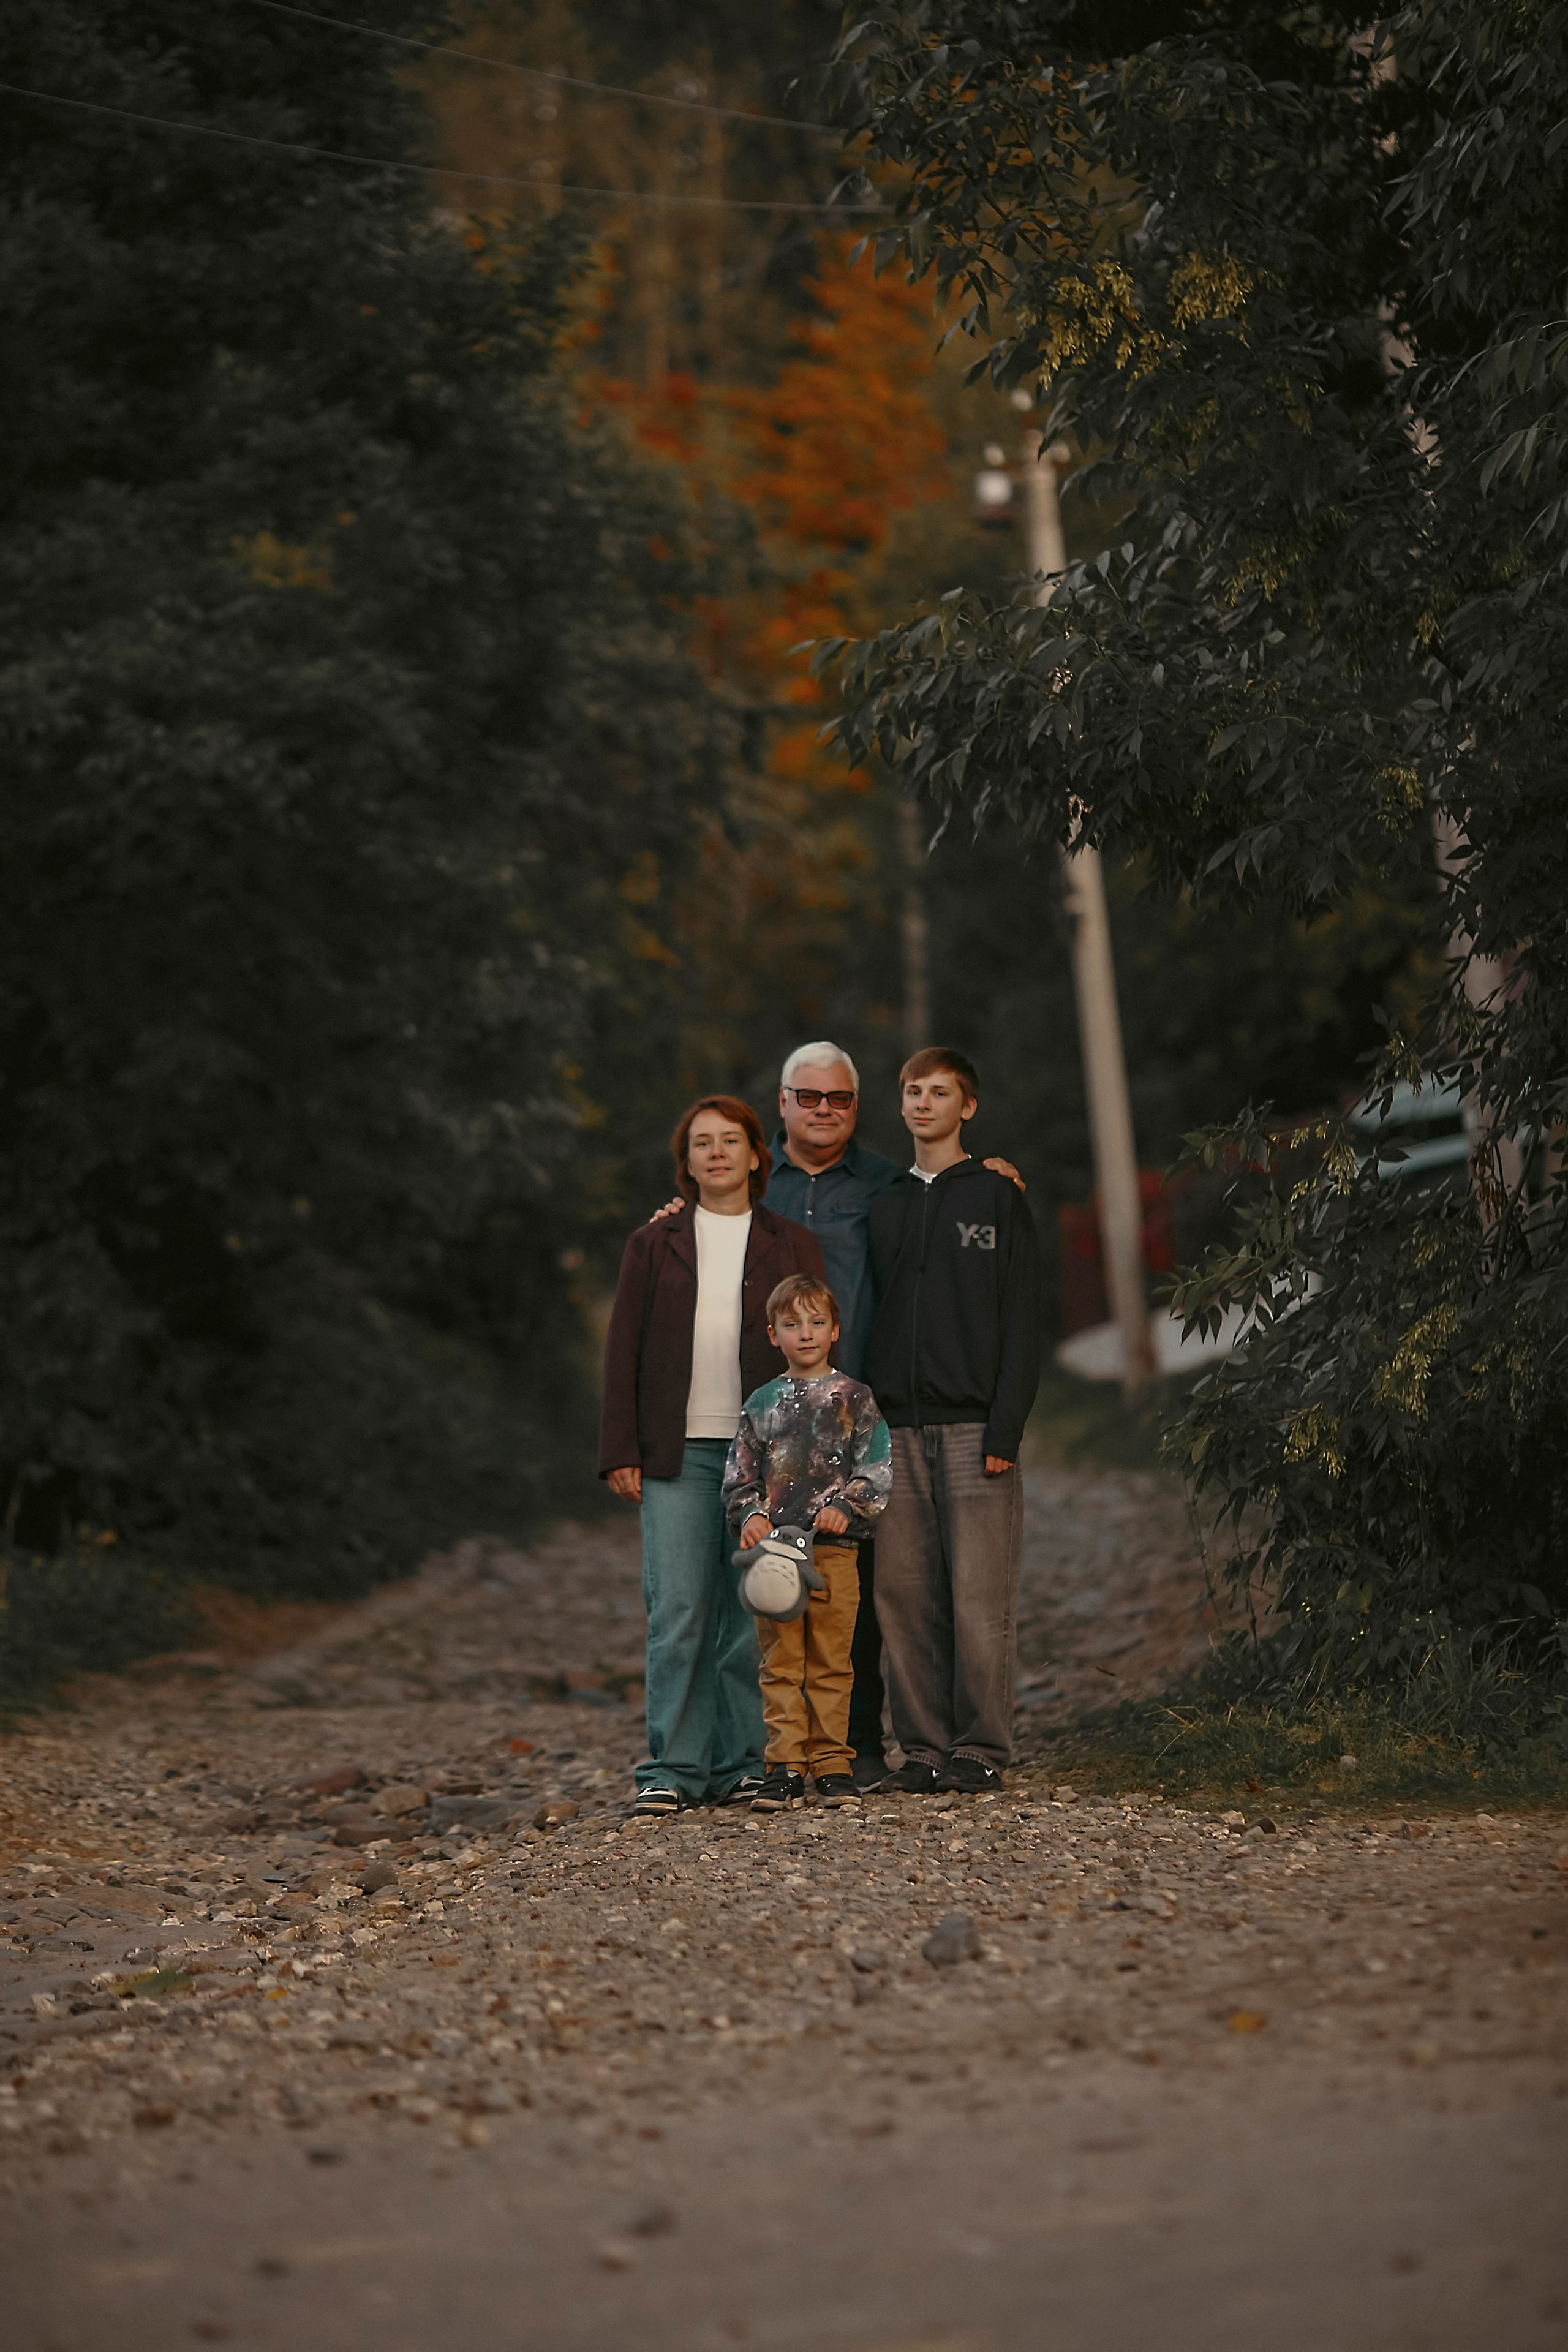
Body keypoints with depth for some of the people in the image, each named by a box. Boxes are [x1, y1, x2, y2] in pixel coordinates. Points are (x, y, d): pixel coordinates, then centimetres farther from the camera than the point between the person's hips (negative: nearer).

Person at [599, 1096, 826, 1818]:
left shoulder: (791, 1246, 11)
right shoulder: (654, 1245, 12)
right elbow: (624, 1352, 8)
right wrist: (621, 1452, -1)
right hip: (678, 1453, 0)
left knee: (752, 1614, 0)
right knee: (677, 1612, -5)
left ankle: (741, 1765, 8)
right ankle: (673, 1768, 0)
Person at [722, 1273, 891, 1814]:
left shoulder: (852, 1397, 4)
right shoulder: (762, 1404, 11)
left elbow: (877, 1468, 0)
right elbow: (739, 1475, 13)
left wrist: (845, 1506, -14)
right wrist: (751, 1514, -4)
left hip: (833, 1549, -2)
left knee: (830, 1662, 3)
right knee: (780, 1662, 1)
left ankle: (831, 1762, 9)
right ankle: (786, 1765, 3)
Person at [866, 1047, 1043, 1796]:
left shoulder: (997, 1198, 4)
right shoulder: (884, 1207, 17)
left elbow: (1021, 1325, -2)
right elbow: (868, 1319, 17)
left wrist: (1005, 1430, -10)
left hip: (973, 1425, -4)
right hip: (899, 1429, 4)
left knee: (978, 1594, -6)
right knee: (906, 1595, 2)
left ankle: (982, 1749, -1)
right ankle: (924, 1746, 8)